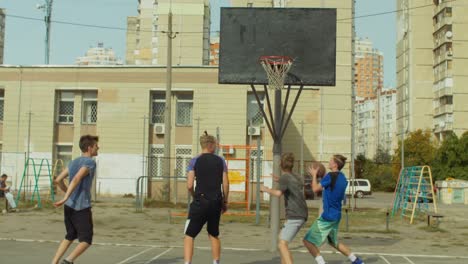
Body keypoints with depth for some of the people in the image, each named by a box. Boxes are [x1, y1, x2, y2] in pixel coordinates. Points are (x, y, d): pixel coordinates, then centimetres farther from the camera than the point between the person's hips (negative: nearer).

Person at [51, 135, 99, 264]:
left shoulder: (73, 162, 13)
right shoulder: (90, 162, -10)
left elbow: (58, 180, 16)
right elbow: (76, 179, -24)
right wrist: (66, 198, -27)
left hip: (69, 206, 8)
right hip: (82, 207, -8)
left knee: (70, 236, 20)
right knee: (86, 240, 1)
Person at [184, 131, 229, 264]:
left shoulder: (195, 161, -3)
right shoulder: (221, 161, 5)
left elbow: (189, 185, -7)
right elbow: (225, 184, 3)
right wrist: (225, 202, 14)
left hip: (200, 202, -3)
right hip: (216, 203, 3)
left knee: (189, 235, 1)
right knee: (214, 235, 21)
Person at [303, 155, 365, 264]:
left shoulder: (330, 176, -17)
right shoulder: (343, 178, 9)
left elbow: (315, 189, -11)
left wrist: (314, 175, 4)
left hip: (327, 216, -9)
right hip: (336, 215, 9)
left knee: (308, 240, -4)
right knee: (333, 242, 27)